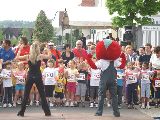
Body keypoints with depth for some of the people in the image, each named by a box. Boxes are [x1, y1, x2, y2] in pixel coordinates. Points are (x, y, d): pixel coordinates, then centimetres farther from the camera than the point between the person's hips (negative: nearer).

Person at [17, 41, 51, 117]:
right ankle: (47, 112, 7)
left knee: (26, 95, 8)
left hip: (30, 77, 1)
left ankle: (21, 112, 8)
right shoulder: (40, 56, -7)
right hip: (38, 77, 0)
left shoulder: (28, 56, -6)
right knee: (42, 95, 7)